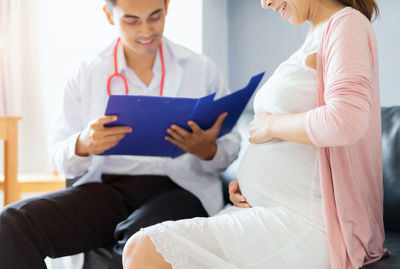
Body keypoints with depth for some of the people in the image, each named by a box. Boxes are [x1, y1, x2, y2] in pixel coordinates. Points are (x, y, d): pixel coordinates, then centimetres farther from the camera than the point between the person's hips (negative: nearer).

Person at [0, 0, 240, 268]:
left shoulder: (203, 69, 9)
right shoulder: (86, 74, 10)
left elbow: (230, 148, 10)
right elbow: (59, 157, 7)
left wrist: (208, 151, -15)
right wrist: (83, 145, -17)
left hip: (180, 188, -1)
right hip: (107, 188, 2)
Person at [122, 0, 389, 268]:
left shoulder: (348, 23, -8)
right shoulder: (316, 38, 20)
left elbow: (346, 123, -27)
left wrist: (271, 124, -10)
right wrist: (252, 180, 6)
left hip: (305, 225, -9)